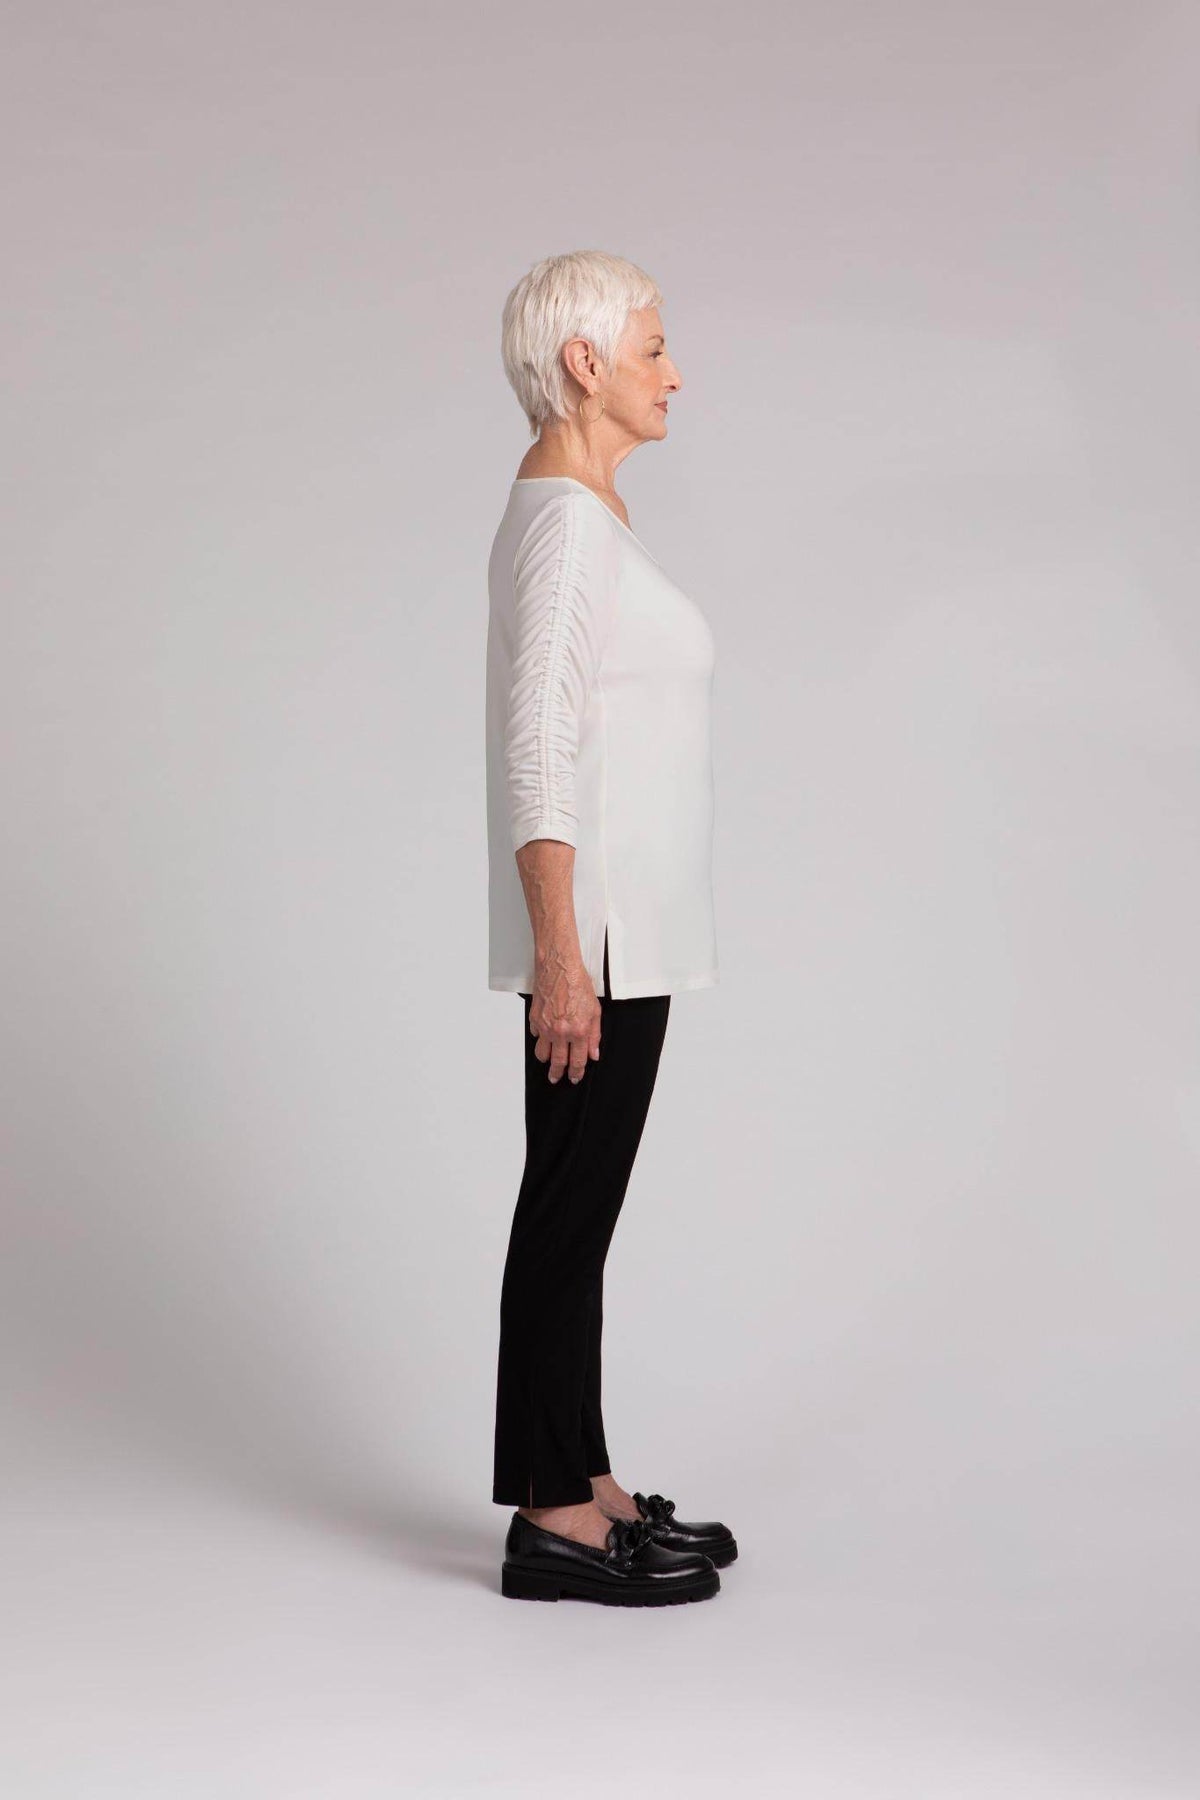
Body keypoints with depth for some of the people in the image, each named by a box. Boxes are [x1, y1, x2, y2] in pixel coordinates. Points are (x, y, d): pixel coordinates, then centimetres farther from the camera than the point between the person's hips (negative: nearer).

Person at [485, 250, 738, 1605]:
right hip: (598, 926, -10)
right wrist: (560, 956, -25)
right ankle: (553, 1520, 7)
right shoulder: (563, 520, -16)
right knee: (569, 1208, -3)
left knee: (580, 1204, 13)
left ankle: (585, 1485, 23)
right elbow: (538, 752, -22)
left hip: (625, 924, 10)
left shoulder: (583, 510, 15)